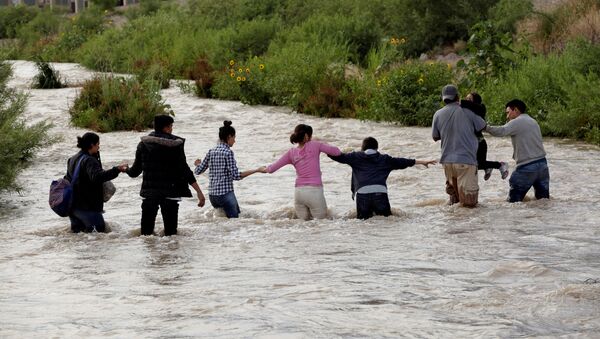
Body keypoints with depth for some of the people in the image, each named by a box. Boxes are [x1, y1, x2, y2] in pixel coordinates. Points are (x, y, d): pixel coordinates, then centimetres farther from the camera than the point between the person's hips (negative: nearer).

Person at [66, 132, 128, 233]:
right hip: (87, 205, -9)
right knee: (100, 229, -10)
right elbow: (97, 177, -34)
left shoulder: (73, 159, 15)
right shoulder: (89, 160, -16)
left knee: (77, 230, 18)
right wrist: (116, 170, -39)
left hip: (72, 205, 9)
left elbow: (67, 179, 26)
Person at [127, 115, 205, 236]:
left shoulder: (143, 144, 3)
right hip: (170, 192, -2)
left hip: (149, 191, 3)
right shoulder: (175, 144, -6)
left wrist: (127, 170, 33)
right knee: (170, 230, 1)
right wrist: (198, 191, -9)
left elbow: (136, 170, 9)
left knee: (146, 230, 7)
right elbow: (184, 169, -10)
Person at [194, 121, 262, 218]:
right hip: (225, 194, -7)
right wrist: (256, 170, -14)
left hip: (212, 195, 7)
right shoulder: (228, 152, -10)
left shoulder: (211, 152, 8)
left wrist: (198, 164, 36)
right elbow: (236, 175, -16)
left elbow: (198, 171, 13)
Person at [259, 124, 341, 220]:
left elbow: (272, 168, 9)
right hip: (315, 191, -4)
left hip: (299, 192, 4)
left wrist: (265, 169, 31)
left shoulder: (292, 152, 7)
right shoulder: (314, 145, -1)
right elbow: (336, 151, -4)